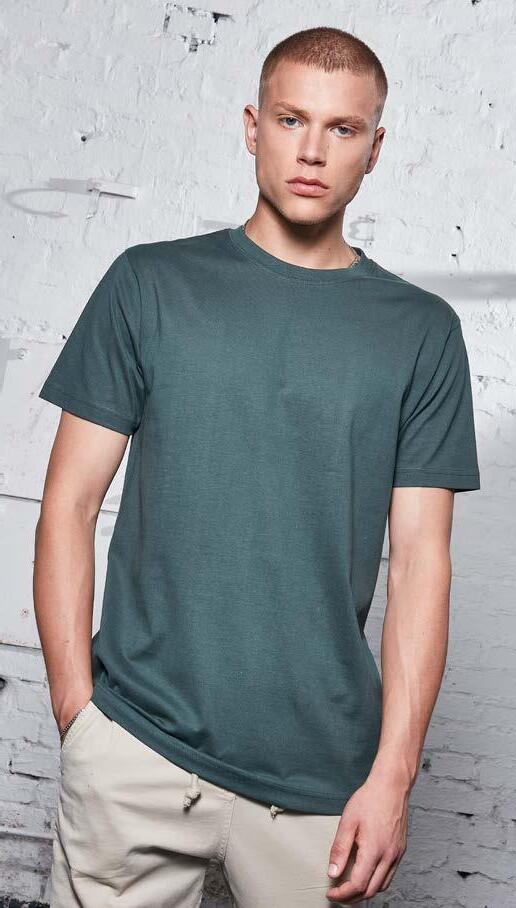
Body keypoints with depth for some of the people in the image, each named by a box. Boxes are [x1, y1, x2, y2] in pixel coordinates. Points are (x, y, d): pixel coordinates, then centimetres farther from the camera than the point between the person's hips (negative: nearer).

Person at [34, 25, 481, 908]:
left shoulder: (423, 332, 2)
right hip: (134, 748, 0)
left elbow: (419, 560, 0)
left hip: (322, 773, 1)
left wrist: (393, 773, -5)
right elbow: (69, 506, 0)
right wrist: (75, 708, -5)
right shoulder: (149, 284, 0)